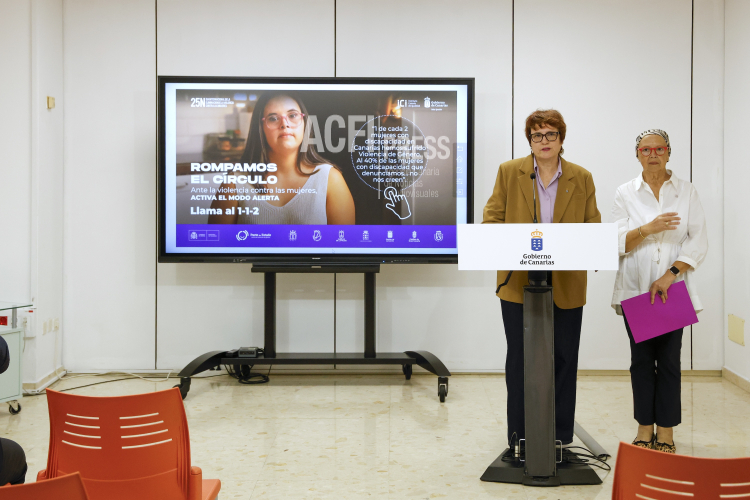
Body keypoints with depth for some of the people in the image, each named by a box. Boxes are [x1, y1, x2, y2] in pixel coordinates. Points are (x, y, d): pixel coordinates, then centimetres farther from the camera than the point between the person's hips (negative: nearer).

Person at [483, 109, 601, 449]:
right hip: (519, 282, -1)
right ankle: (519, 438, 14)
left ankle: (560, 439, 19)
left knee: (564, 360, 7)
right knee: (519, 360, 4)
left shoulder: (582, 178, 7)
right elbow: (492, 219, 1)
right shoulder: (509, 172, 4)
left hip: (567, 286, 1)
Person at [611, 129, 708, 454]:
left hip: (673, 290, 0)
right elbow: (617, 241, -2)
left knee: (669, 359, 0)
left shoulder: (687, 192, 5)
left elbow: (698, 241, -1)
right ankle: (645, 428, 14)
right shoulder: (625, 193, 6)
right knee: (641, 359, 4)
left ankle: (665, 432, 8)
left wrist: (670, 274, -13)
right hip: (635, 290, 1)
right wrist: (648, 228, -20)